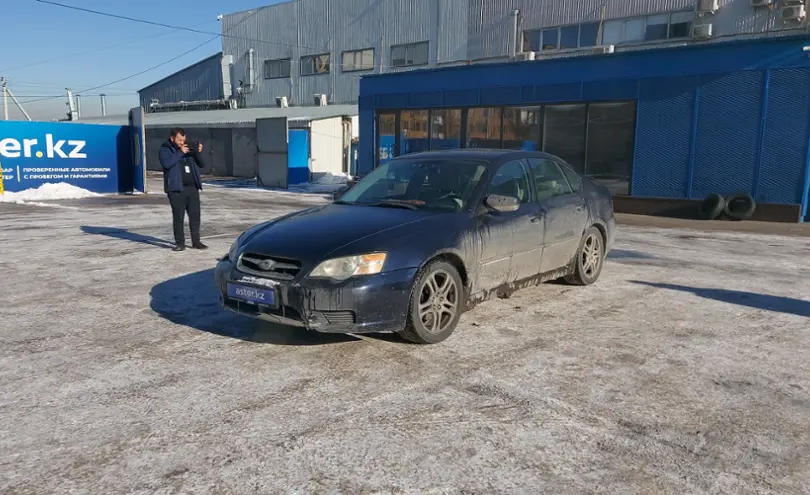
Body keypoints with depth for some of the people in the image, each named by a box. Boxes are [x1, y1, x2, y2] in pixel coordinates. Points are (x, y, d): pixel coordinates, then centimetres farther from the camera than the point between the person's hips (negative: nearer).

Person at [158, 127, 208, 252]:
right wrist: (180, 152, -15)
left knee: (195, 216, 5)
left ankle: (196, 241, 12)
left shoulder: (188, 149, 17)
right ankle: (180, 243, 5)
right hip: (176, 189, -4)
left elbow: (201, 164, 15)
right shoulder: (164, 150, 3)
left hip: (192, 187, 4)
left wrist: (198, 152, -3)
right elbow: (166, 163, -17)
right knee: (178, 217, -2)